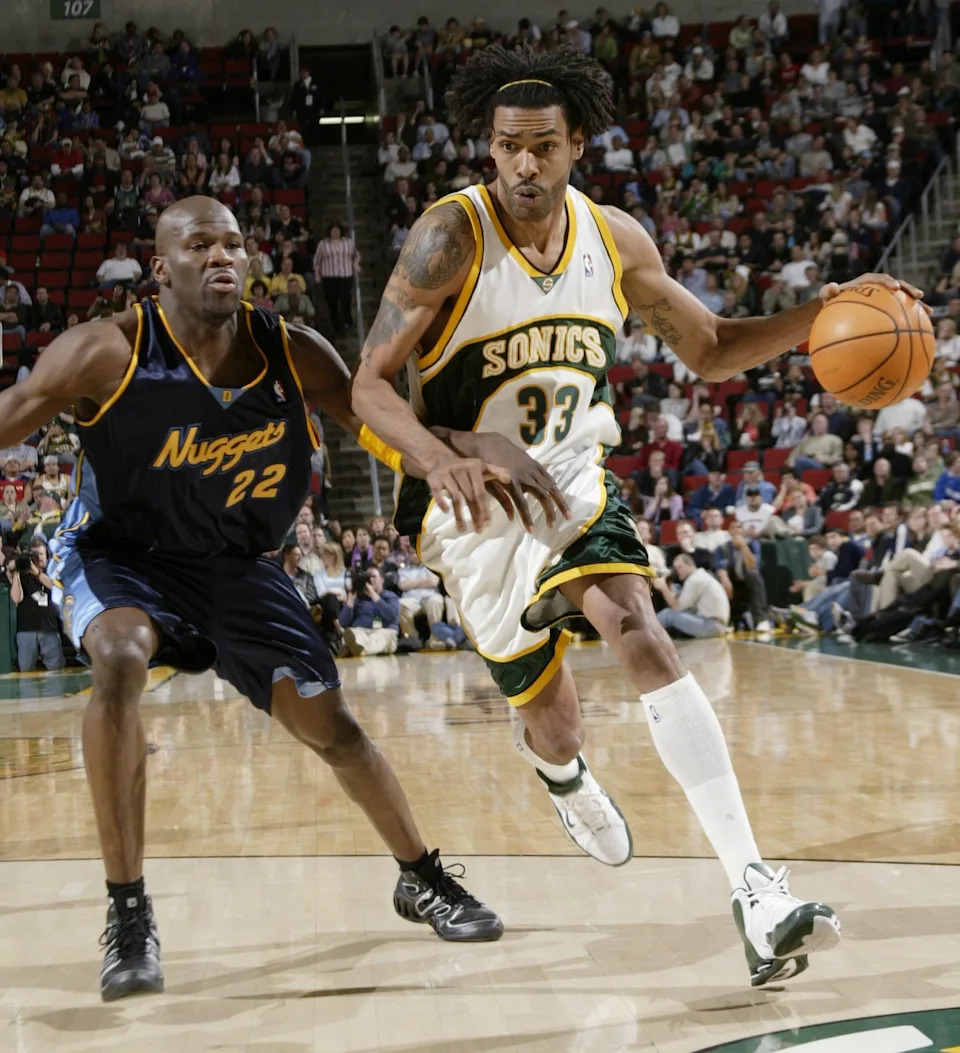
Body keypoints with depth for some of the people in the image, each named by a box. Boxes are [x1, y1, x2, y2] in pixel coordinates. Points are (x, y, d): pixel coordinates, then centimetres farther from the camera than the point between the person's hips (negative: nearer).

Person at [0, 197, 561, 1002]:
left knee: (326, 720, 4)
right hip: (117, 553, -3)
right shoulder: (110, 352, -24)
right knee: (120, 662, -35)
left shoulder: (294, 355, -14)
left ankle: (423, 882, 29)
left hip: (236, 566, 3)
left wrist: (475, 457, -26)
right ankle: (128, 915, -24)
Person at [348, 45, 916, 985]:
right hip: (473, 512, -2)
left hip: (570, 485, 2)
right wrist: (435, 455, -40)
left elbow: (709, 349, 7)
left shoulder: (616, 240, -4)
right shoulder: (450, 238, -18)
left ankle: (756, 893, -30)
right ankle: (560, 772, 51)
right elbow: (370, 384, -19)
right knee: (556, 728, 8)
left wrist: (819, 314, -10)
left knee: (643, 640, -26)